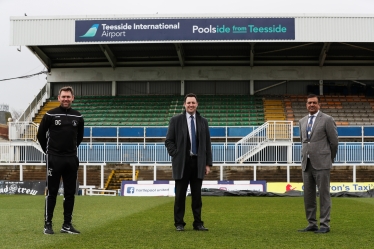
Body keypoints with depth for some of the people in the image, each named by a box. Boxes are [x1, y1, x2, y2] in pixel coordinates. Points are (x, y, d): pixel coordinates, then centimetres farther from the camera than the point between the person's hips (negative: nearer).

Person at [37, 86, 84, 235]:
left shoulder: (78, 117, 5)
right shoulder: (50, 115, -4)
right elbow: (41, 135, 5)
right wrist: (48, 151, 9)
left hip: (71, 159, 4)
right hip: (54, 159, -4)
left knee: (70, 193, 6)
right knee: (51, 192, 0)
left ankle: (67, 225, 14)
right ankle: (48, 224, 6)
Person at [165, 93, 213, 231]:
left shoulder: (203, 122, 10)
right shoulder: (176, 120, 3)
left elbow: (207, 144, 10)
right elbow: (169, 141, 3)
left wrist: (208, 163, 5)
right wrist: (175, 156, -8)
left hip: (198, 162, 2)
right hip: (182, 163, -2)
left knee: (197, 195, 5)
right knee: (180, 195, 2)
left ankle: (198, 223, 11)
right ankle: (179, 223, 11)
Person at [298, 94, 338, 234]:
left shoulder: (327, 120, -3)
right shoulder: (302, 121, 14)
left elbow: (334, 141, 0)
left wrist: (330, 159, 8)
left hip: (321, 164, -6)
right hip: (306, 163, 6)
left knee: (324, 194, -3)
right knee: (308, 195, 7)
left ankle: (325, 225, 2)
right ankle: (312, 224, 14)